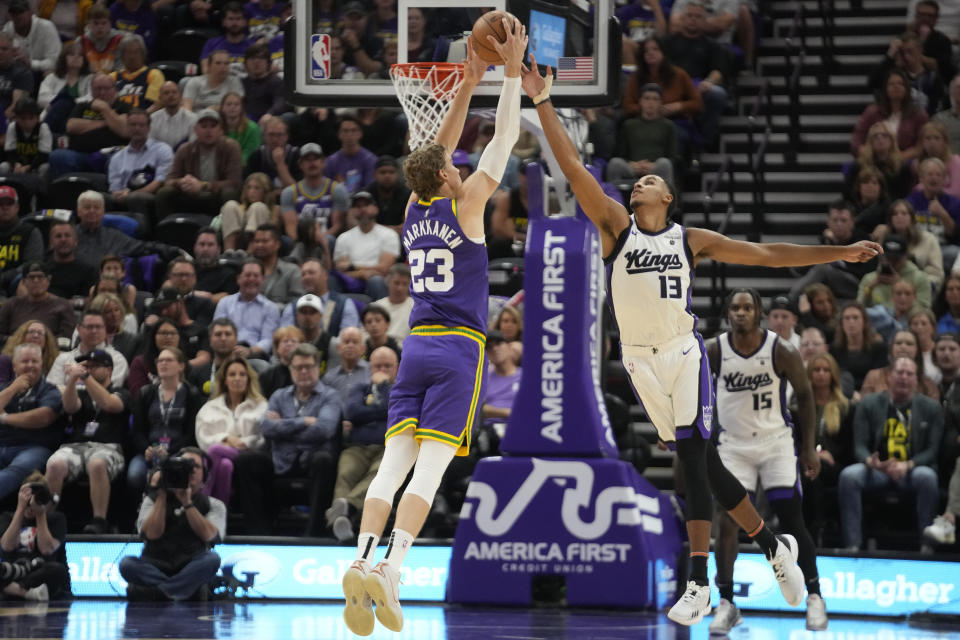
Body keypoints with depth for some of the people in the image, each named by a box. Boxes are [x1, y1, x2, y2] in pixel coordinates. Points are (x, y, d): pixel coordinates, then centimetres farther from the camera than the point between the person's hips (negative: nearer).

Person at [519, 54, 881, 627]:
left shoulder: (692, 240, 5)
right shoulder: (617, 226, 3)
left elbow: (766, 254, 7)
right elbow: (573, 167, -5)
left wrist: (841, 253, 3)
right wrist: (542, 101, -13)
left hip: (682, 350, -1)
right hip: (639, 358, 1)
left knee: (695, 460, -10)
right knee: (701, 462, 4)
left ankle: (699, 584, -6)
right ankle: (774, 546, 18)